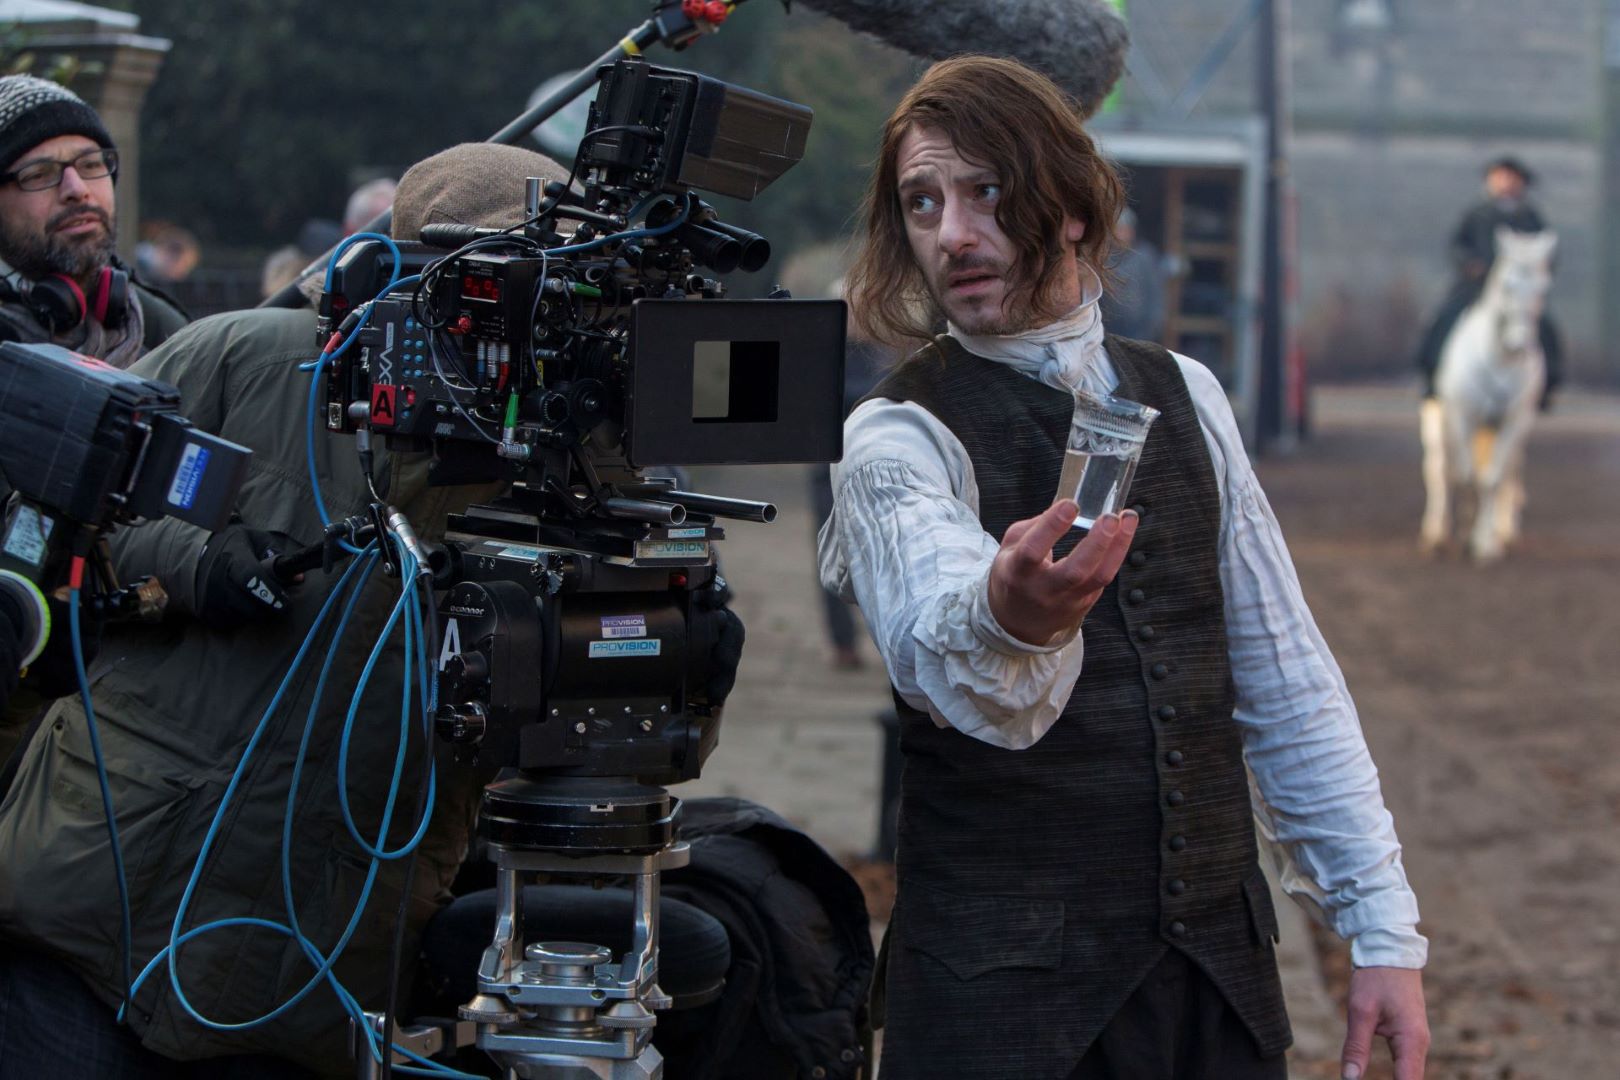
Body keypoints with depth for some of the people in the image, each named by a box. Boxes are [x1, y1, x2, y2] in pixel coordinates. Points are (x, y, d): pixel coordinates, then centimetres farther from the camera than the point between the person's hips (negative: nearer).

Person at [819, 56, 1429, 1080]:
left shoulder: (1185, 395, 9)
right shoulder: (898, 440, -8)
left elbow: (1285, 680, 12)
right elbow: (946, 668, -28)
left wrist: (1384, 927, 6)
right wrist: (1004, 619, -52)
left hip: (1219, 959, 5)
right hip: (1004, 991, -4)